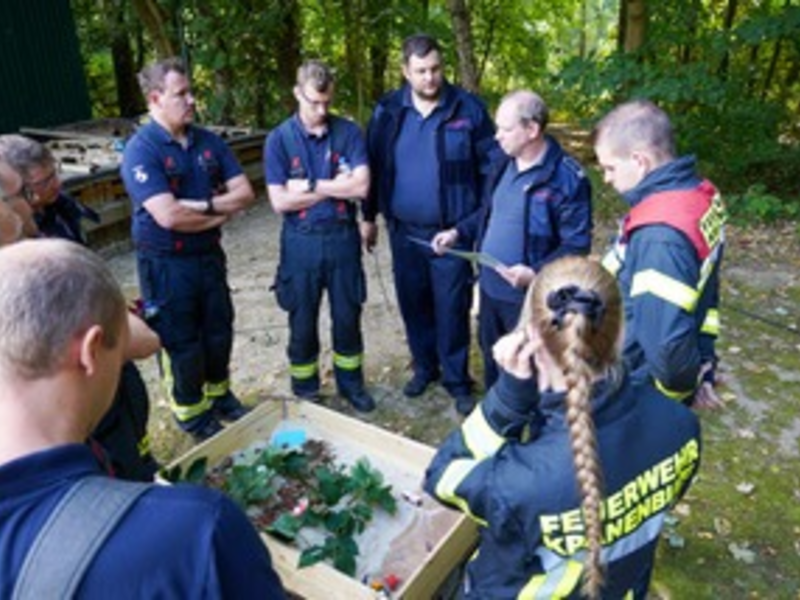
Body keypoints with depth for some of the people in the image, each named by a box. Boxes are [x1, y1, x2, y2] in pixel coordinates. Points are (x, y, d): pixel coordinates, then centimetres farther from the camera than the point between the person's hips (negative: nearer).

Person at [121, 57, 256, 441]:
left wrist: (206, 204, -18)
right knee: (182, 343, 9)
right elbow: (169, 216, -25)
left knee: (218, 332, 18)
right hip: (166, 264, -5)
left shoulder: (209, 142, 2)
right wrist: (220, 215, -12)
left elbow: (245, 193, -2)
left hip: (209, 255, 6)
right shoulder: (141, 149, -16)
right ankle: (191, 413, 29)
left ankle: (219, 395, 40)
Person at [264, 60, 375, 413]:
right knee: (302, 322, 11)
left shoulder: (348, 132, -2)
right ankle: (305, 392, 29)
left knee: (347, 316, 14)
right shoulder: (279, 139, -5)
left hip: (343, 237, 1)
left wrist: (310, 185, -14)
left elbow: (361, 186, -12)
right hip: (302, 242, -1)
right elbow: (280, 202, -12)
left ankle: (351, 382, 34)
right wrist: (337, 188, -11)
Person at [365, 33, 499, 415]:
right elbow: (374, 166, 8)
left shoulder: (468, 109, -7)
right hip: (404, 231, 3)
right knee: (413, 304, 15)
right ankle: (424, 367, 36)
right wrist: (369, 216, 11)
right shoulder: (388, 110, 1)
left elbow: (492, 166, -4)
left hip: (452, 231, -3)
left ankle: (457, 380, 22)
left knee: (451, 309, 4)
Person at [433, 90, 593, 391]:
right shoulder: (504, 165, 5)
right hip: (490, 288, 8)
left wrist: (536, 273, -31)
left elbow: (577, 245, -19)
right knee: (493, 361, 25)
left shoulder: (567, 177, -20)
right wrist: (458, 231, 6)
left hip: (529, 298, -8)